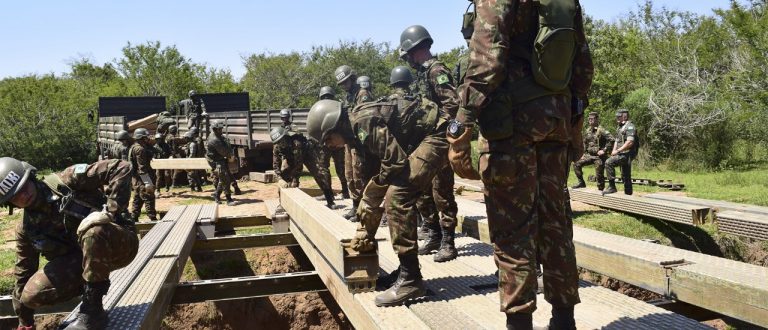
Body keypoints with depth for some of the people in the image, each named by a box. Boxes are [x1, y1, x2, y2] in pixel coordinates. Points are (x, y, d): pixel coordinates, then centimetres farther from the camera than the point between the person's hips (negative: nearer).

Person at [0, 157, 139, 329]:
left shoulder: (66, 182, -13)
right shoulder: (26, 228, 4)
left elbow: (121, 168, -20)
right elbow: (24, 272, 12)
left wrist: (110, 210, -26)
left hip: (118, 244, -5)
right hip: (81, 259, 5)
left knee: (91, 227, -38)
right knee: (33, 294, -14)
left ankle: (93, 311, -26)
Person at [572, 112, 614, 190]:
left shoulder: (601, 130, -14)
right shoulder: (588, 131, 10)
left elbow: (611, 140, -22)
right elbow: (585, 143, 24)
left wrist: (604, 150, -21)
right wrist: (584, 153, 15)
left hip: (599, 156, -7)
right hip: (589, 155, 7)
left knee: (599, 174, -10)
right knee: (576, 163, -1)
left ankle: (601, 189, 4)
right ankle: (581, 182, 7)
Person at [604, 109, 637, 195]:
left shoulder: (629, 126, -11)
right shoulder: (620, 127, 19)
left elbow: (630, 142, -22)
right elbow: (617, 141, 24)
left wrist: (618, 151, -20)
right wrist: (614, 151, 6)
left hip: (626, 154, -10)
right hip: (622, 154, 10)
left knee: (609, 162, -23)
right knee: (625, 176, 12)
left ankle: (612, 186, -21)